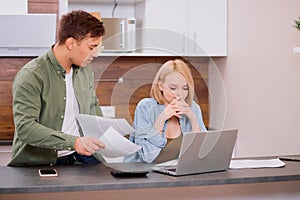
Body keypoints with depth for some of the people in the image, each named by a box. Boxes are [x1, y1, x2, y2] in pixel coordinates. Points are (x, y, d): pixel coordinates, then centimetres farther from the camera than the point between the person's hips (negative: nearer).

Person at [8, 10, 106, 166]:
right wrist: (73, 142, -32)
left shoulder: (85, 69, 10)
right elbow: (25, 128, -24)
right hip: (37, 163, -5)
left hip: (79, 156, 5)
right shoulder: (31, 76, -15)